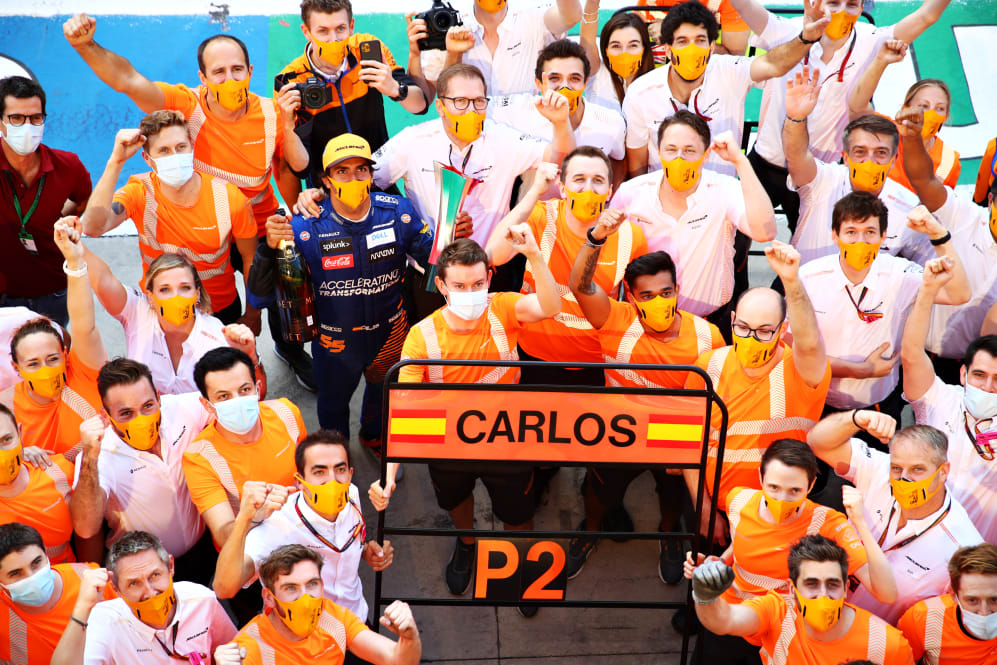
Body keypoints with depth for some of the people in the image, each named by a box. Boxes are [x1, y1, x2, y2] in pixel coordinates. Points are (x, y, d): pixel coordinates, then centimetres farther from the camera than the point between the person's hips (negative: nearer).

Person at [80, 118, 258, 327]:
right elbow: (93, 227, -34)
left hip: (221, 311, -1)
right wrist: (116, 162, -37)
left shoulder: (229, 197, -17)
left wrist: (252, 318, -1)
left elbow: (250, 258, -3)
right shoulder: (140, 192, -16)